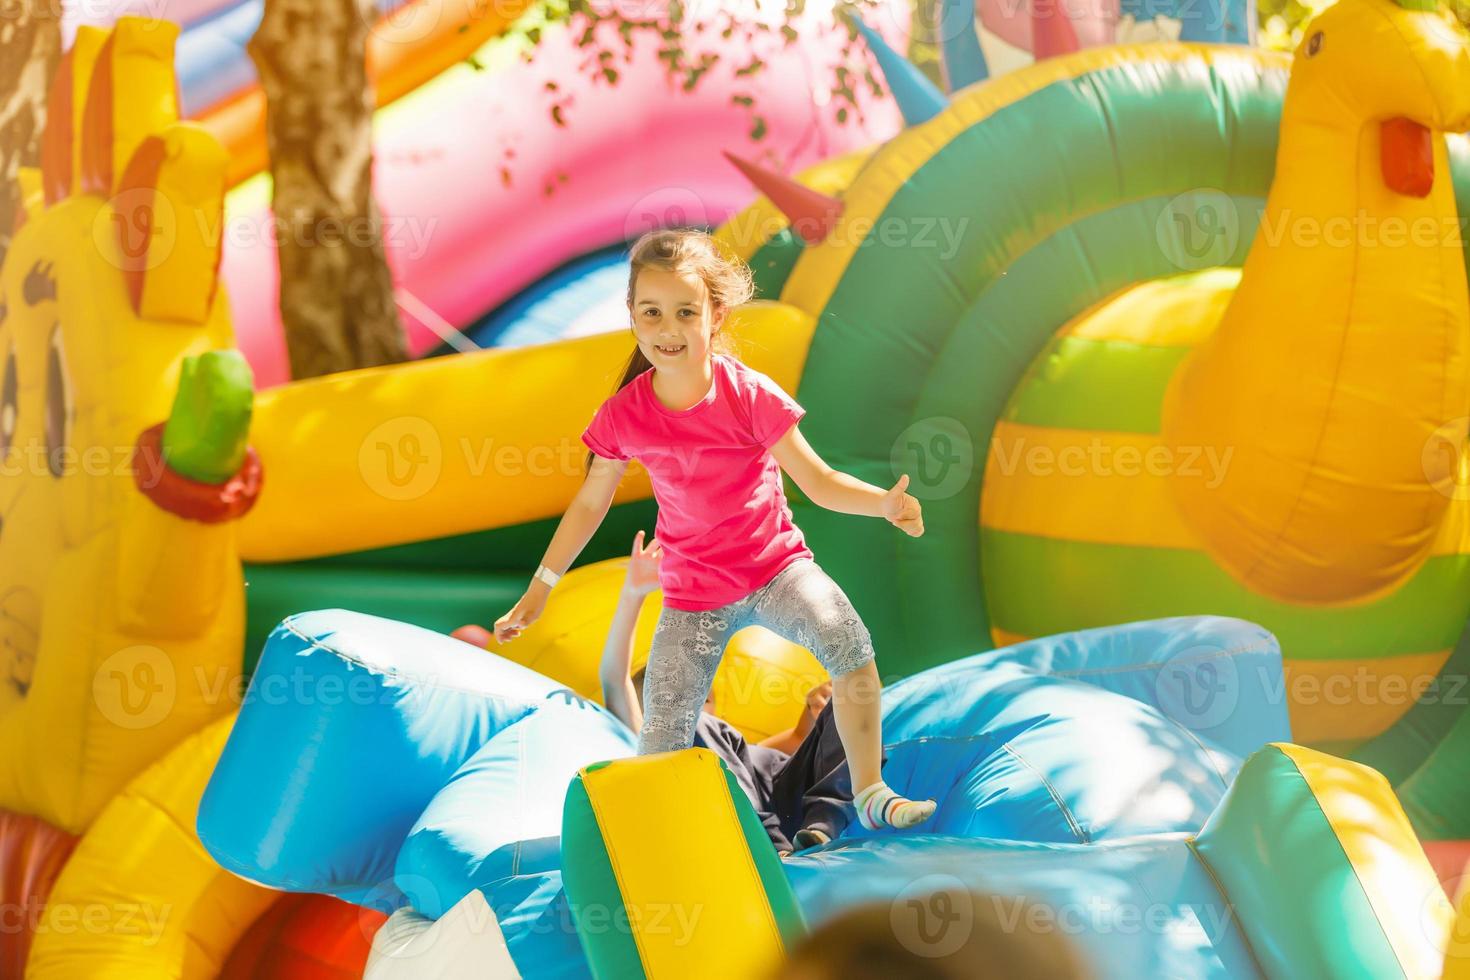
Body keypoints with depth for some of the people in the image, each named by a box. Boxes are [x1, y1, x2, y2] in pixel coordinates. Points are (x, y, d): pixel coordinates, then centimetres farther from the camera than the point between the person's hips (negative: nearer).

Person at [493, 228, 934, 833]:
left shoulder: (750, 396, -16)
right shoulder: (624, 416, -11)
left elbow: (819, 481, -12)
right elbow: (590, 503, 5)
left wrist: (883, 501, -32)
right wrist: (538, 590, 10)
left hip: (777, 566, -1)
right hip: (693, 593, 1)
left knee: (848, 643, -28)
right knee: (661, 741, -7)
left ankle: (871, 794, -13)